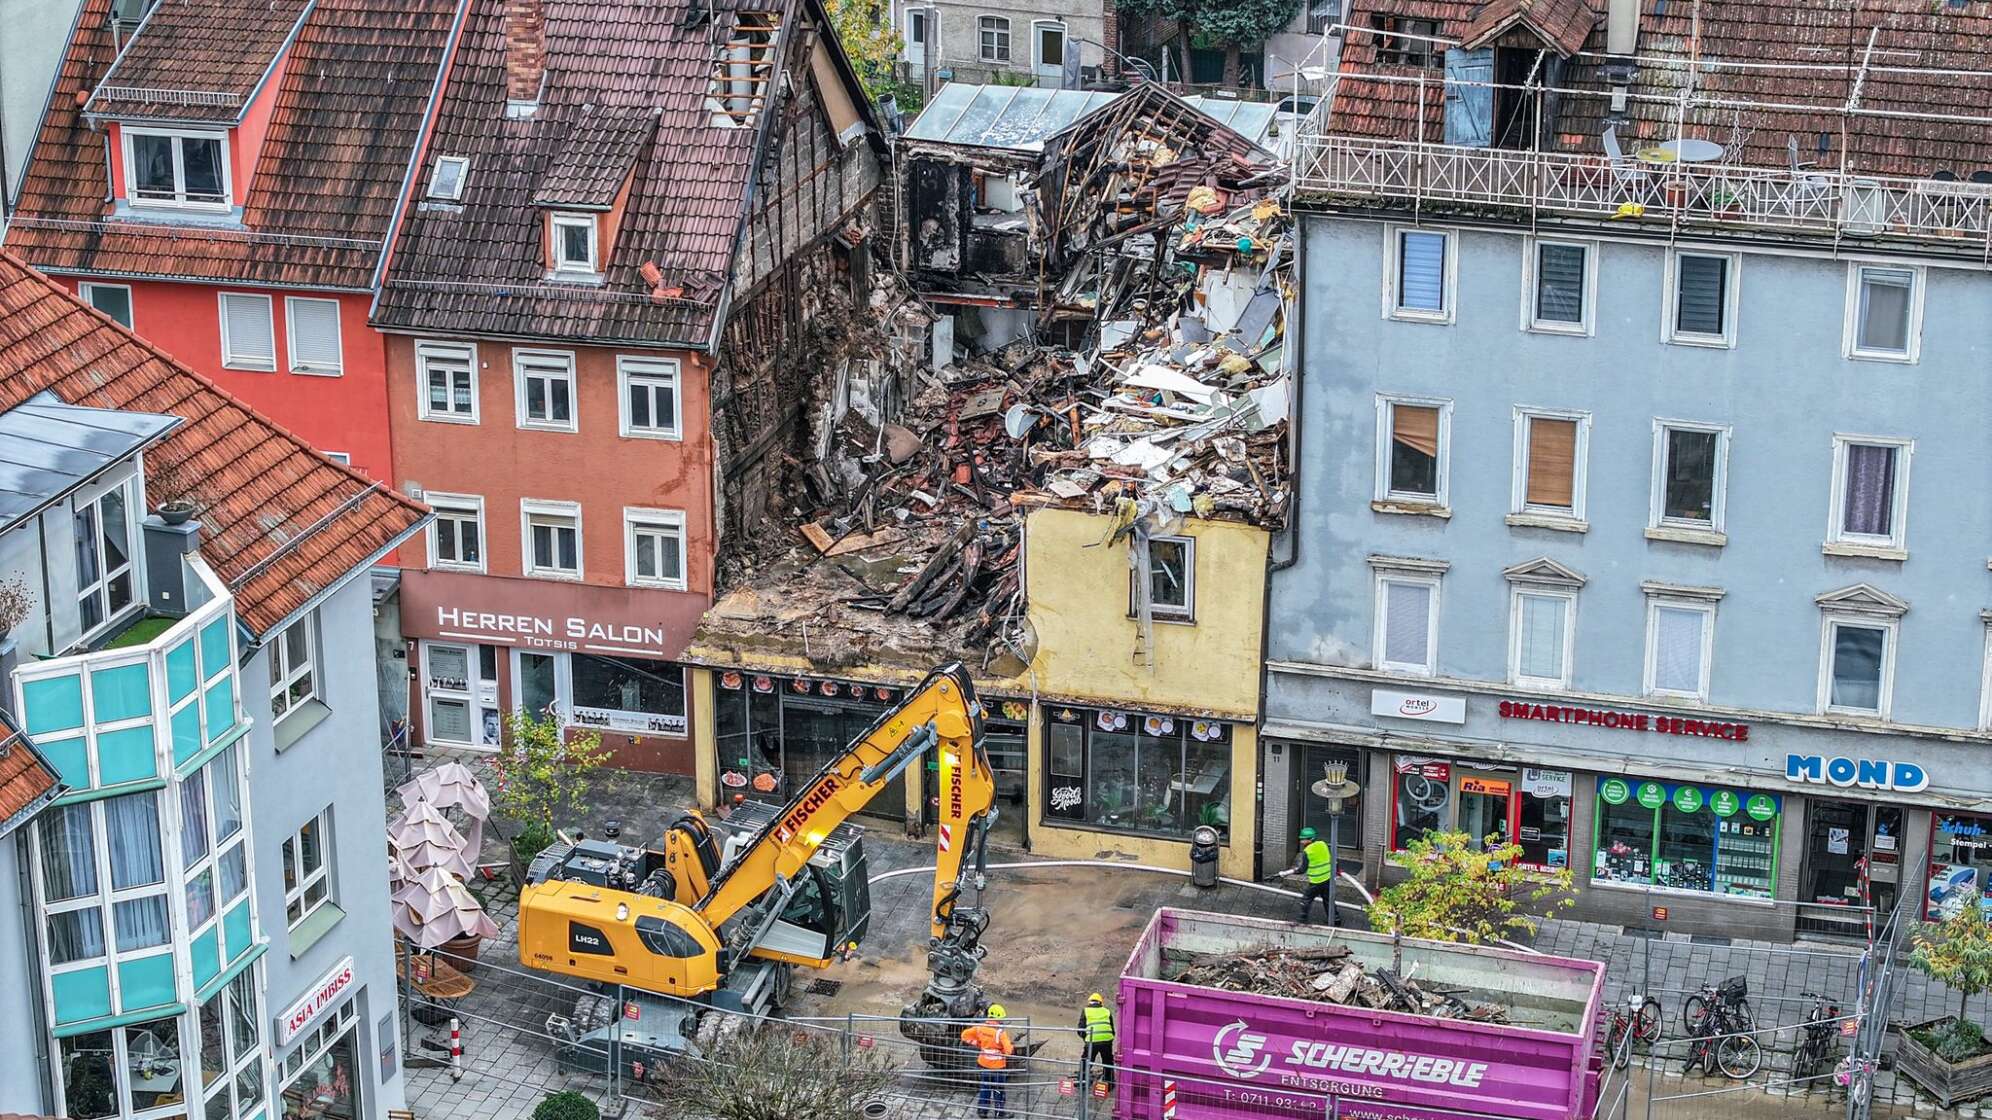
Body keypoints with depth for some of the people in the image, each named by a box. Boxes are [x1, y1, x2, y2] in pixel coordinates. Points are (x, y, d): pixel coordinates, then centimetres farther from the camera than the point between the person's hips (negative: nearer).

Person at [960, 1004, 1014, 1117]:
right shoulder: (1000, 1032, -25)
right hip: (997, 1065, -5)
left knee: (985, 1086, 22)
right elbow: (1008, 1050, -29)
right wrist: (1012, 1048, -6)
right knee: (998, 1088, 13)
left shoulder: (981, 1027, -8)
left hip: (984, 1063, 5)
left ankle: (982, 1109, 28)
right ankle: (999, 1111, 25)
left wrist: (976, 1043, 6)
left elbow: (965, 1035, -1)